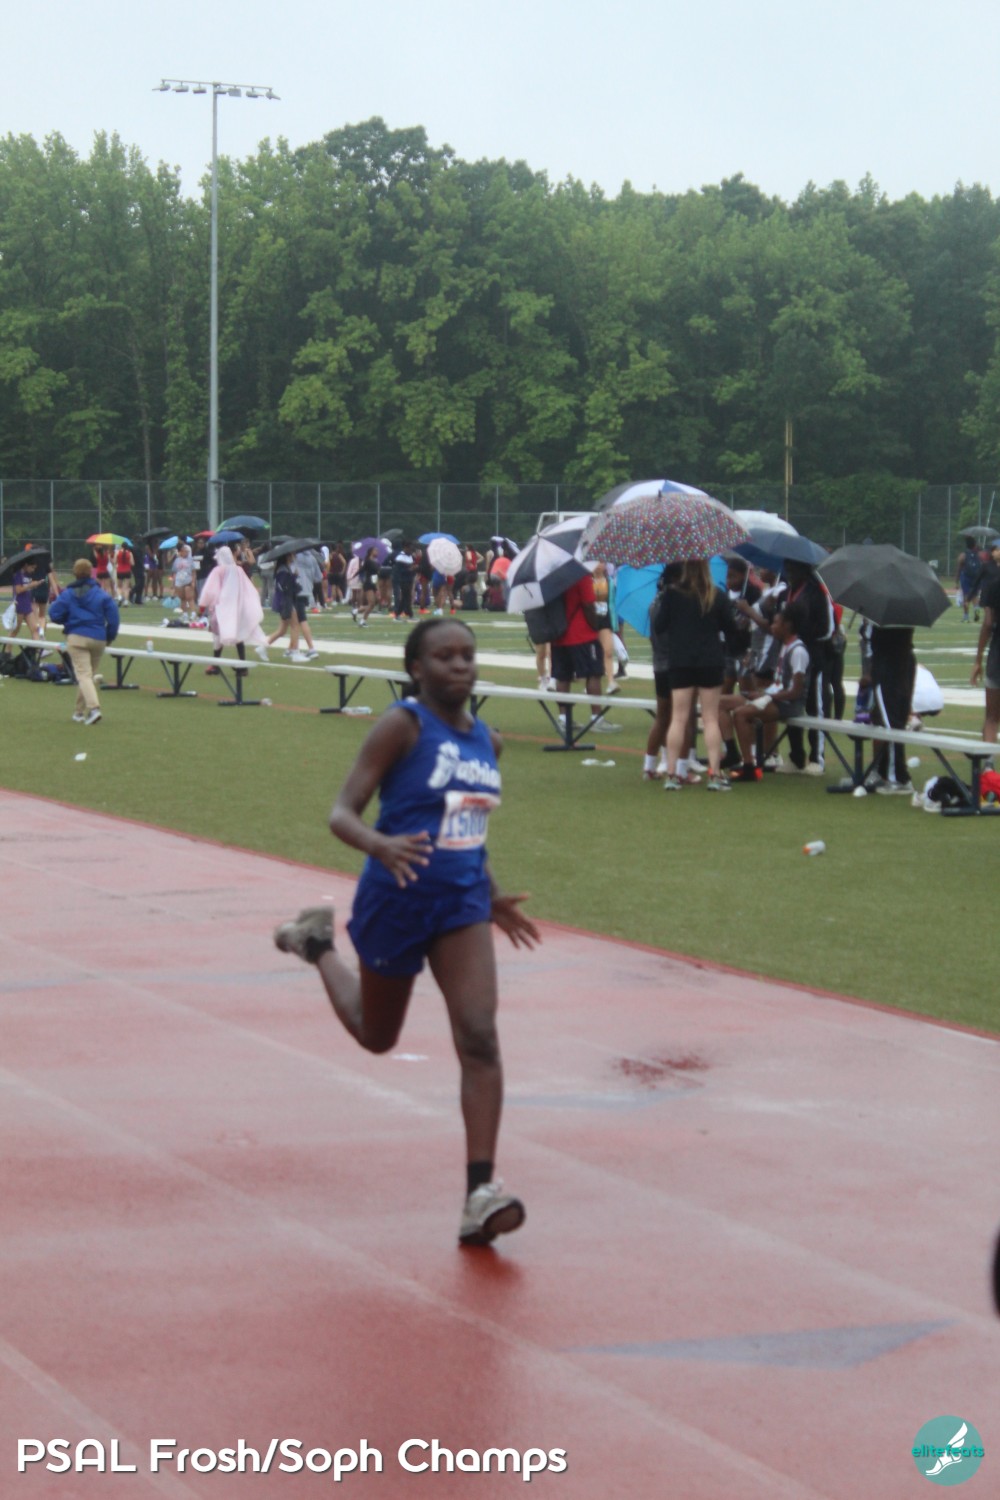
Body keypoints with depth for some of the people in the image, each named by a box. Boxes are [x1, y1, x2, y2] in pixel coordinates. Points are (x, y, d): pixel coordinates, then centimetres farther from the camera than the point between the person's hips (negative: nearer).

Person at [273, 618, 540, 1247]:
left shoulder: (487, 740, 6)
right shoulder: (403, 726, -13)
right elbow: (343, 813, -19)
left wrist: (493, 898, 20)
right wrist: (380, 845, -39)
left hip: (461, 903, 4)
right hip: (397, 898, -4)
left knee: (479, 1037, -13)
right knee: (377, 1035, 18)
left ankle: (481, 1192, -15)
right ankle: (319, 943, 47)